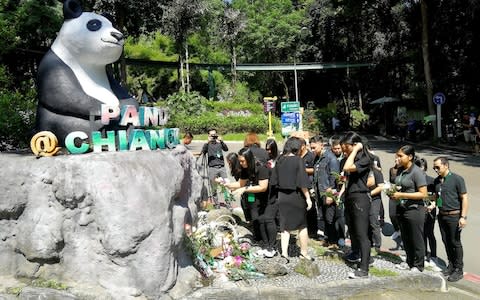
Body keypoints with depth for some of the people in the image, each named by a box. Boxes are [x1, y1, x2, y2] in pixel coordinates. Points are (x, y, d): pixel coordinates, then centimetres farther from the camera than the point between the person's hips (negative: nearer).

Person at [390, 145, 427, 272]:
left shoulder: (417, 172, -15)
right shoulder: (400, 171, 7)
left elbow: (423, 194, -19)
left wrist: (402, 195, -21)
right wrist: (393, 194, 2)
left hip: (414, 210, -7)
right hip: (401, 209, 7)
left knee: (416, 239, 6)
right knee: (405, 239, 15)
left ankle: (418, 265, 20)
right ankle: (409, 261, 31)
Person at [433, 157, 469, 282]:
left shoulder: (457, 179, -11)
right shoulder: (436, 181, 7)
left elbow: (464, 198, -11)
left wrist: (463, 217, -16)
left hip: (454, 216, -6)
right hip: (441, 215, 6)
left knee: (455, 243, 1)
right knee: (446, 241, 12)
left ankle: (458, 270, 12)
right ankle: (451, 265, 27)